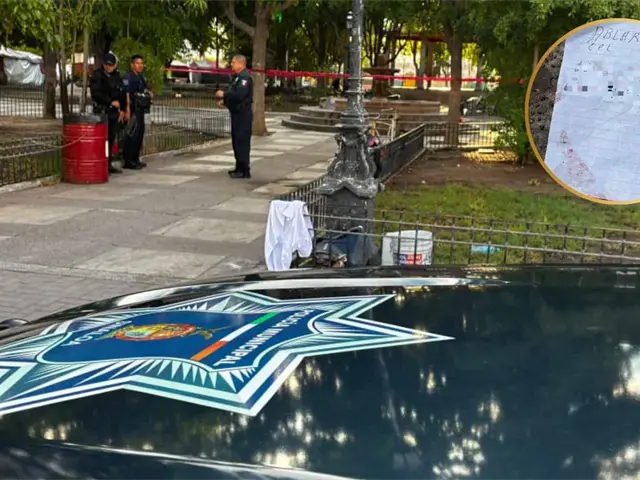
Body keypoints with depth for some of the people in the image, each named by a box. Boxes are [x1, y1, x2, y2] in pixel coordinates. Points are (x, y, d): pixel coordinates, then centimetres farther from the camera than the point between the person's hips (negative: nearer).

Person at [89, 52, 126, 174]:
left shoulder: (117, 76, 14)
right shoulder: (97, 75, -7)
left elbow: (122, 93, 20)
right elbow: (96, 94, -15)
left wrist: (122, 109, 13)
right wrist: (111, 102, -17)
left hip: (114, 111, 7)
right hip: (102, 111, -7)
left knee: (112, 137, 11)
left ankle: (109, 164, 19)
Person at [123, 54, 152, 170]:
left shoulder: (141, 77, 16)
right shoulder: (128, 77, -12)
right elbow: (126, 95, -20)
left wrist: (149, 93, 8)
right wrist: (128, 110, -28)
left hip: (140, 110, 10)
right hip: (133, 110, -10)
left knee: (140, 134, 14)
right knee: (133, 135, -10)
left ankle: (135, 159, 23)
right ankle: (128, 161, -7)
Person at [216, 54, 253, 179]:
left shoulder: (245, 77, -16)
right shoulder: (236, 77, 17)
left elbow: (239, 94, -27)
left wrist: (224, 94, -17)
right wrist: (224, 100, 9)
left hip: (243, 114, -11)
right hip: (237, 113, 11)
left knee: (242, 142, -9)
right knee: (236, 141, 15)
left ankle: (244, 171, -7)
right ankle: (239, 168, 23)